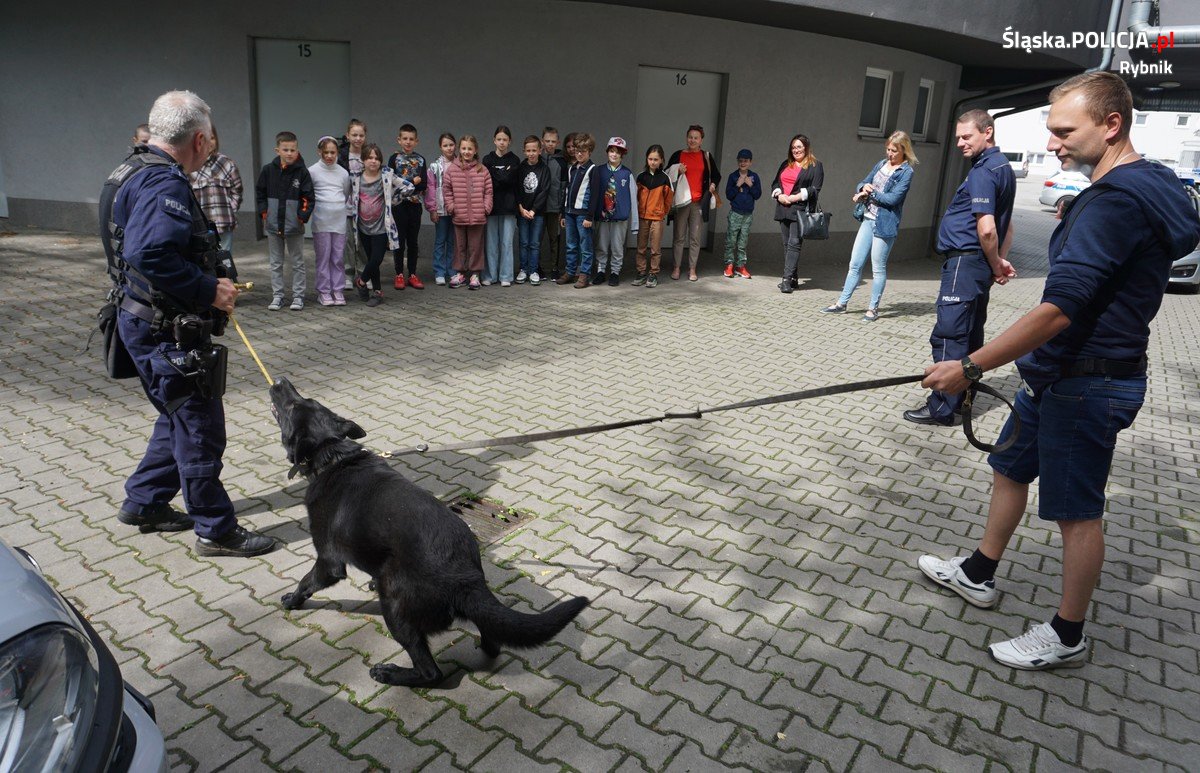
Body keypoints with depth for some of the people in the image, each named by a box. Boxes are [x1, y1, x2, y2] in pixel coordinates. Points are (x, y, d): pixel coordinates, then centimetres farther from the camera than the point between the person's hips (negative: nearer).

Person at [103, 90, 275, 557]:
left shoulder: (133, 172, 13)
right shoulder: (164, 182, -21)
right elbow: (152, 255, -34)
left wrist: (211, 281, 14)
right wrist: (209, 291, -24)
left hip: (145, 322, 11)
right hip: (166, 332, -10)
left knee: (179, 417, 23)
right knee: (200, 427, 0)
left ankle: (143, 502, 36)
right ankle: (216, 531, 12)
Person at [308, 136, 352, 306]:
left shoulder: (343, 172, 10)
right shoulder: (312, 171, 0)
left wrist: (346, 209, 11)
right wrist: (312, 209, -2)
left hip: (340, 220, 3)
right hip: (321, 220, -3)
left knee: (338, 257, 5)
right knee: (323, 257, 0)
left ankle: (337, 290, 13)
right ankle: (323, 291, 7)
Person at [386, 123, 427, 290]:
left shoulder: (420, 160, 7)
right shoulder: (394, 159, 1)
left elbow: (424, 185, -2)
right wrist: (413, 182, -10)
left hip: (415, 204, 2)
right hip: (398, 204, -2)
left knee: (413, 240, 7)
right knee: (399, 240, 1)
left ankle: (413, 275, 13)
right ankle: (399, 275, 8)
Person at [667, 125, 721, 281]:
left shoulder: (706, 156, 9)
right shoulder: (677, 155, 5)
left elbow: (716, 174, 21)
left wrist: (713, 185, 3)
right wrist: (678, 172, -9)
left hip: (699, 202, 1)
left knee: (695, 237, 2)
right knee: (679, 236, 1)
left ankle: (692, 269, 9)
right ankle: (677, 268, 9)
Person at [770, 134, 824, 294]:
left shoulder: (815, 166, 3)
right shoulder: (786, 164, 21)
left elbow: (815, 189, -6)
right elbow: (775, 183, 16)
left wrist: (796, 197, -15)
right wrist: (779, 195, -5)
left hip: (801, 210, -6)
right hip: (784, 209, 6)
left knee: (794, 243, -13)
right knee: (787, 244, 6)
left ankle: (787, 279, -17)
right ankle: (792, 279, 11)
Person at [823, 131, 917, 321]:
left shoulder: (906, 172, -7)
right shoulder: (881, 164, 13)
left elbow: (893, 198, -17)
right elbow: (862, 183, 15)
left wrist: (870, 193, -11)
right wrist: (864, 187, -8)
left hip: (885, 224, -6)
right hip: (869, 220, 6)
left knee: (878, 268, 1)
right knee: (855, 264, 8)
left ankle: (873, 309, 11)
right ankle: (841, 303, 14)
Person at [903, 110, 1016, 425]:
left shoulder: (983, 171, -15)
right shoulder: (1003, 167, 18)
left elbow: (986, 229, -22)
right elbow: (1005, 225, 23)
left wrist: (996, 265, -9)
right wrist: (1000, 261, 13)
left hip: (965, 262, -11)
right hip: (979, 266, 11)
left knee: (948, 335, -8)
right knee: (971, 335, 15)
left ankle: (942, 408, -5)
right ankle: (963, 397, 24)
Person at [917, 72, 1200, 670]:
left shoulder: (1116, 201, -24)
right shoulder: (1144, 186, 10)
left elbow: (1058, 311, -31)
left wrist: (970, 368, -28)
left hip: (1084, 385, -10)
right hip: (1058, 374, 10)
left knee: (1077, 510, 3)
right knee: (1009, 468, 19)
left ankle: (1067, 637, 20)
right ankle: (978, 575, 37)